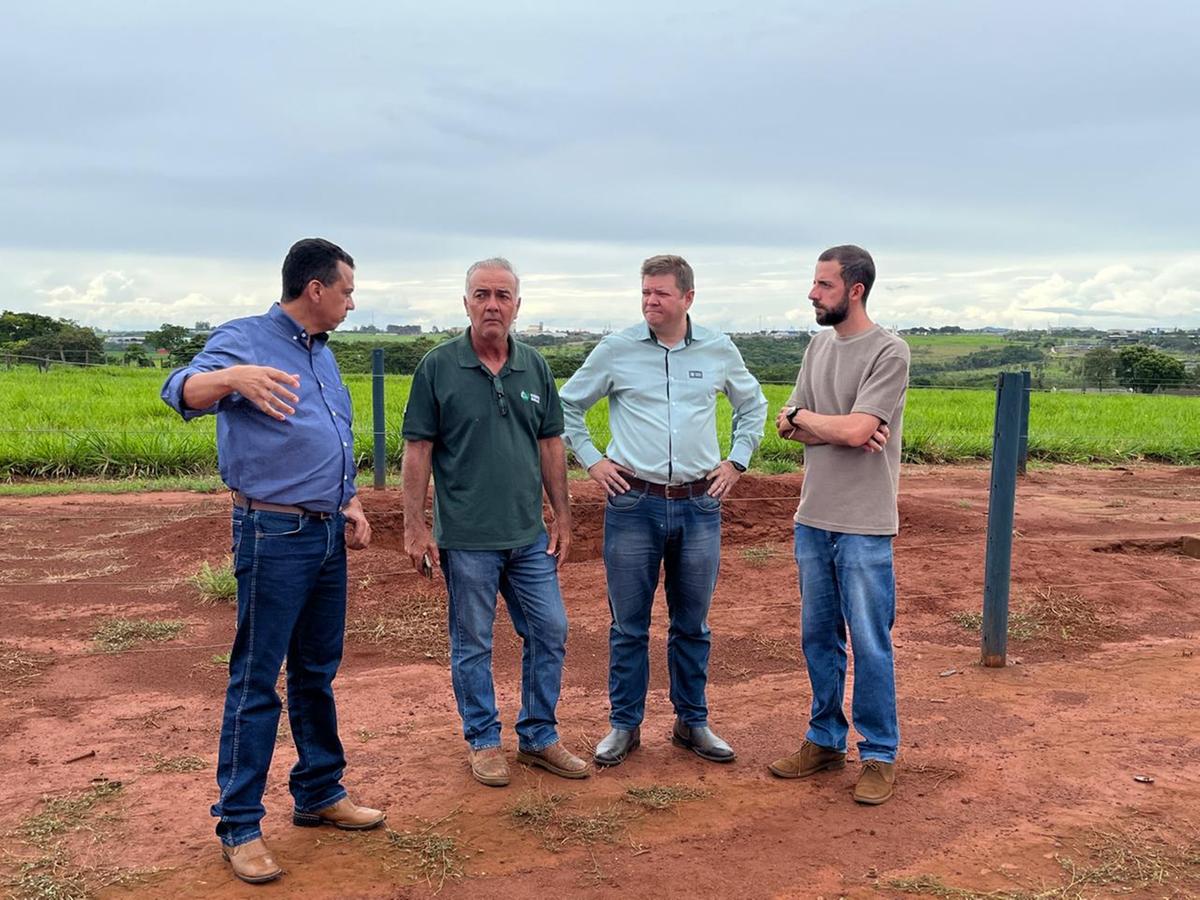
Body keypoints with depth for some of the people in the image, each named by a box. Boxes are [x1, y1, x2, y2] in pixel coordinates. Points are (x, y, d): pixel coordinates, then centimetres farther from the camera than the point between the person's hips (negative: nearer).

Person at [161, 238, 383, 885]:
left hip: (327, 535, 8)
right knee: (256, 681, 0)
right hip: (274, 535, -7)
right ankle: (239, 827, 12)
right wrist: (233, 377, -48)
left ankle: (319, 794, 30)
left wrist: (351, 502, 10)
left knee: (318, 673, 16)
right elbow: (182, 390, -26)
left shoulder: (323, 354, 15)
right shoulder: (243, 339, -9)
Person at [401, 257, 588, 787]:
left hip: (529, 535, 4)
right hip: (466, 538, -4)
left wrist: (562, 518, 9)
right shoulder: (438, 367, -5)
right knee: (473, 643, 7)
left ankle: (538, 738, 25)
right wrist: (415, 527, -9)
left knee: (550, 633, 9)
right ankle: (483, 742, 25)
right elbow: (418, 450, -5)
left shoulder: (534, 367, 6)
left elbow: (550, 446, 11)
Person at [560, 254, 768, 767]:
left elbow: (753, 406, 21)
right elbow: (567, 405, 10)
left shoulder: (719, 351, 5)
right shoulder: (616, 350, -1)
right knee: (628, 625, 6)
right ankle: (624, 725, 20)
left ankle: (692, 723, 26)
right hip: (633, 504, -1)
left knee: (692, 625, 12)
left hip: (699, 507, 2)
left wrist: (737, 460, 11)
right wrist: (590, 459, 3)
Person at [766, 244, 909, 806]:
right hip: (813, 519, 7)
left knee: (870, 644, 3)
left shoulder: (889, 352, -11)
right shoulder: (818, 348, 10)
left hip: (864, 526, -6)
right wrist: (843, 431, -12)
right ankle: (825, 740, 29)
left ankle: (880, 754, 17)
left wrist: (805, 415, -4)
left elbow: (855, 429, -21)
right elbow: (788, 427, 4)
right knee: (818, 637, 15)